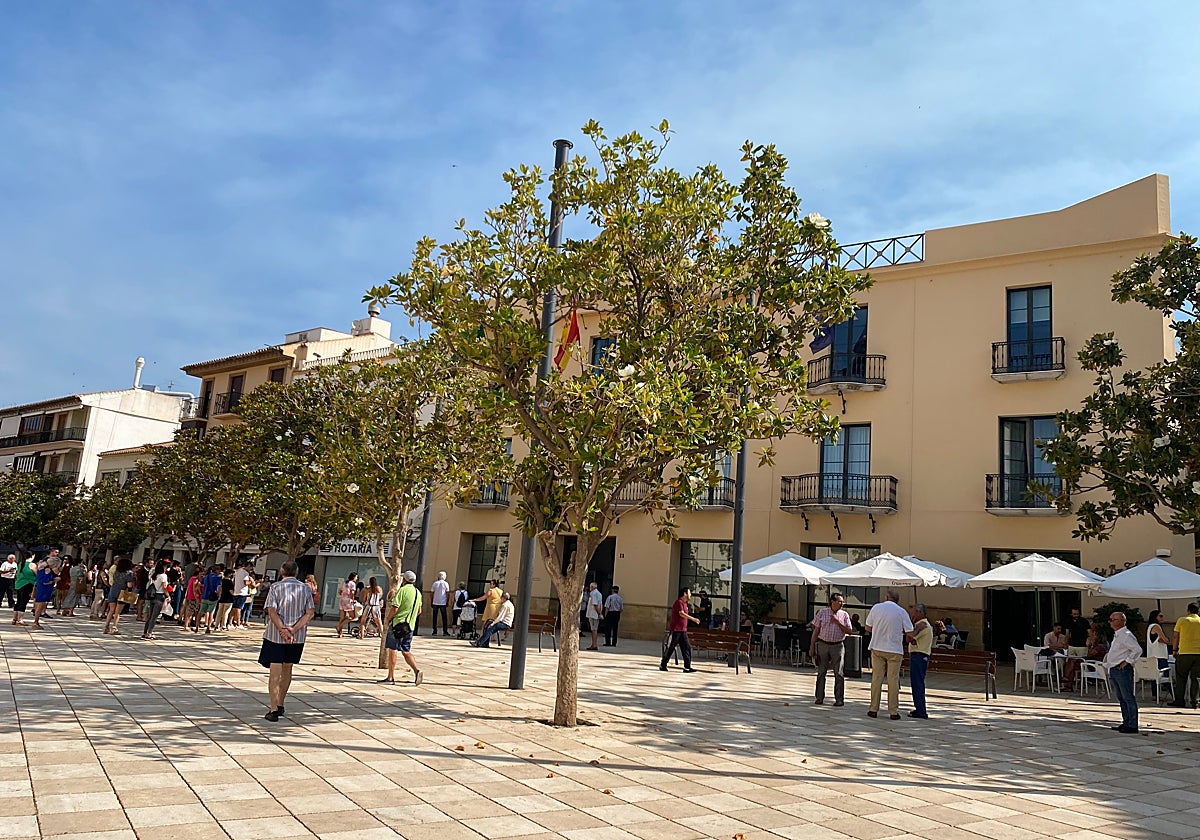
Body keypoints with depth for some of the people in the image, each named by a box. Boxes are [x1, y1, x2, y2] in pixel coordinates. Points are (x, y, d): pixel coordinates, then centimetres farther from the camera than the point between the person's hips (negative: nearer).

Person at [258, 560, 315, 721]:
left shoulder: (275, 587, -4)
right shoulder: (306, 589, 2)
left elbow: (271, 611, -15)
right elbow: (310, 613, -6)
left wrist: (283, 630, -18)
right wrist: (293, 630, -11)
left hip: (275, 635, -3)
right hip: (297, 637, 3)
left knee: (275, 671, 0)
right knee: (287, 669, 18)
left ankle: (274, 709, -7)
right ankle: (280, 705, 29)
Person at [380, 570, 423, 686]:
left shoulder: (403, 590, -11)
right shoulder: (418, 592, 12)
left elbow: (395, 608, -17)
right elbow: (419, 611, 19)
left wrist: (387, 620, -4)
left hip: (398, 624, -7)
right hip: (410, 626, 7)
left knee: (392, 649, 2)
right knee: (406, 651, 12)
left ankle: (390, 677, 5)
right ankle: (417, 671, -7)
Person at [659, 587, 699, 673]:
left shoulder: (684, 603, 16)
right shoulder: (679, 602, -13)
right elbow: (681, 614, -28)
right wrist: (693, 618, -33)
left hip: (683, 630, 9)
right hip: (676, 629, -9)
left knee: (687, 647, 2)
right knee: (670, 648, -1)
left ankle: (687, 667, 3)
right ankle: (662, 665, 9)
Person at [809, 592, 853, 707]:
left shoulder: (844, 615, 5)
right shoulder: (822, 612, 3)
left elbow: (849, 631, 0)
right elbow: (816, 630, 5)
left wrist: (838, 622, -11)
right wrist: (812, 647, 3)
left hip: (837, 646, 0)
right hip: (822, 645, 0)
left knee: (838, 673, 0)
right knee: (821, 672, 3)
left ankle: (839, 699, 8)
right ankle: (819, 698, 11)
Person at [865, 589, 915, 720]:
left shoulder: (876, 607, -1)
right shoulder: (902, 611, -4)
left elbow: (868, 628, 4)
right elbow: (910, 633, -6)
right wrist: (909, 639, 16)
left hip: (877, 648, 1)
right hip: (895, 649, -1)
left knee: (876, 678, 7)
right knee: (893, 680, 4)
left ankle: (873, 709, 9)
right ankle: (893, 711, 7)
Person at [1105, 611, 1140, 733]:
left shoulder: (1126, 635, -15)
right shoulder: (1116, 635, 16)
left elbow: (1137, 650, -22)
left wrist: (1127, 661, -17)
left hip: (1123, 670, -10)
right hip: (1114, 670, 10)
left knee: (1128, 697, -4)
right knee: (1121, 698, 15)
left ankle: (1132, 725, 0)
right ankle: (1126, 723, 22)